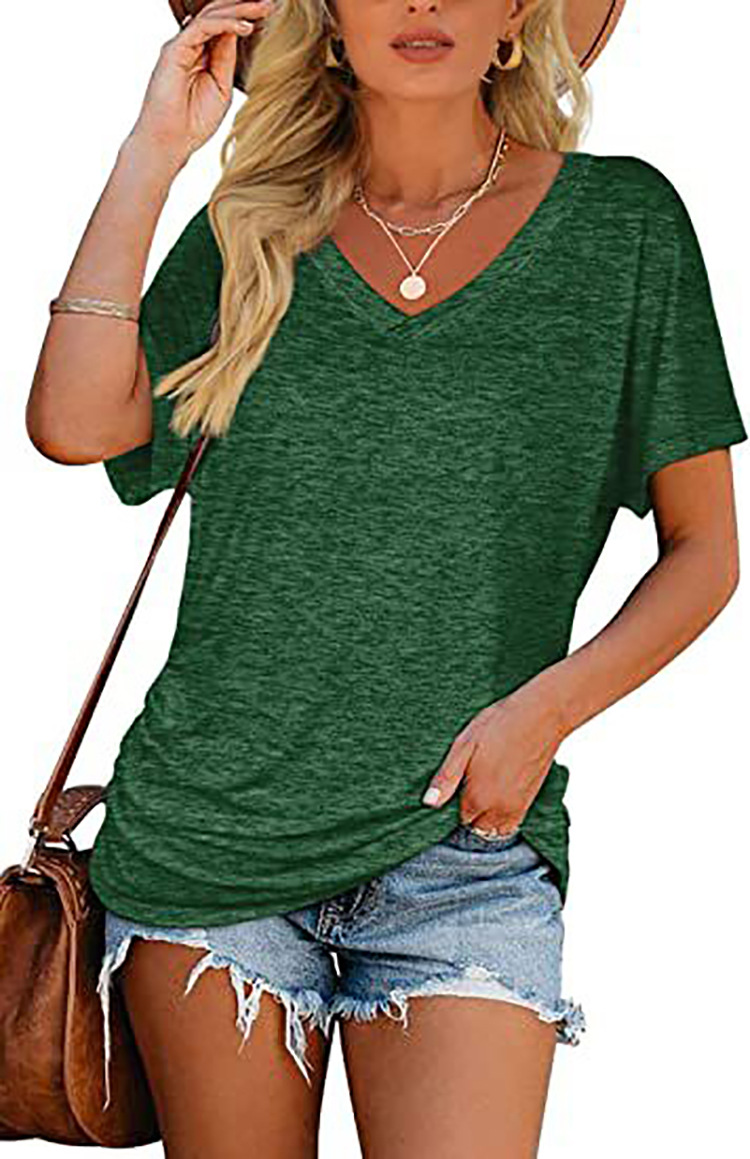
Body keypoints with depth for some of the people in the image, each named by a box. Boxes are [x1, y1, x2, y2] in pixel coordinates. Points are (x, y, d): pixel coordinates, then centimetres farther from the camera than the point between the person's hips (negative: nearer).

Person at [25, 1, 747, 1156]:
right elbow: (75, 424, -10)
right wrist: (155, 151, -7)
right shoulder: (253, 230, 6)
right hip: (206, 831, 2)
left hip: (464, 844, -1)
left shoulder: (623, 221, 1)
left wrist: (546, 706, -10)